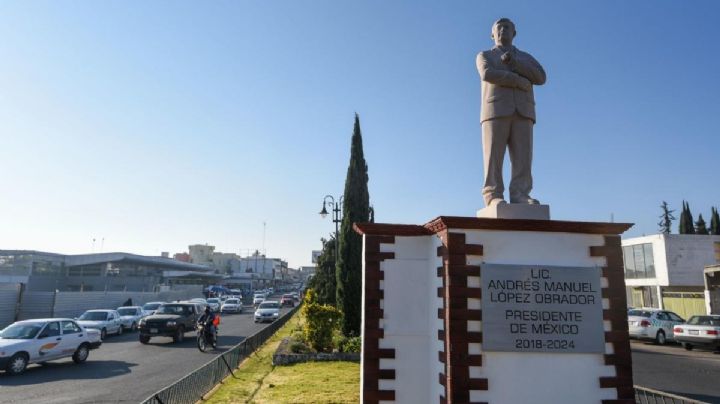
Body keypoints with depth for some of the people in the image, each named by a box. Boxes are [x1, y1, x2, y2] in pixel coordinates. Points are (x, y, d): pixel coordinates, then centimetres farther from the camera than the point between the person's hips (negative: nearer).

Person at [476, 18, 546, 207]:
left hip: (522, 112, 3)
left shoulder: (527, 58, 26)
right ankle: (493, 196, -15)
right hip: (496, 110, -3)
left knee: (522, 155, -10)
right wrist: (521, 82, -8)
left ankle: (519, 195, -14)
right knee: (494, 154, -13)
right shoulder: (484, 56, 16)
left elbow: (540, 77, 6)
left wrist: (514, 63, -4)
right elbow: (488, 74, -7)